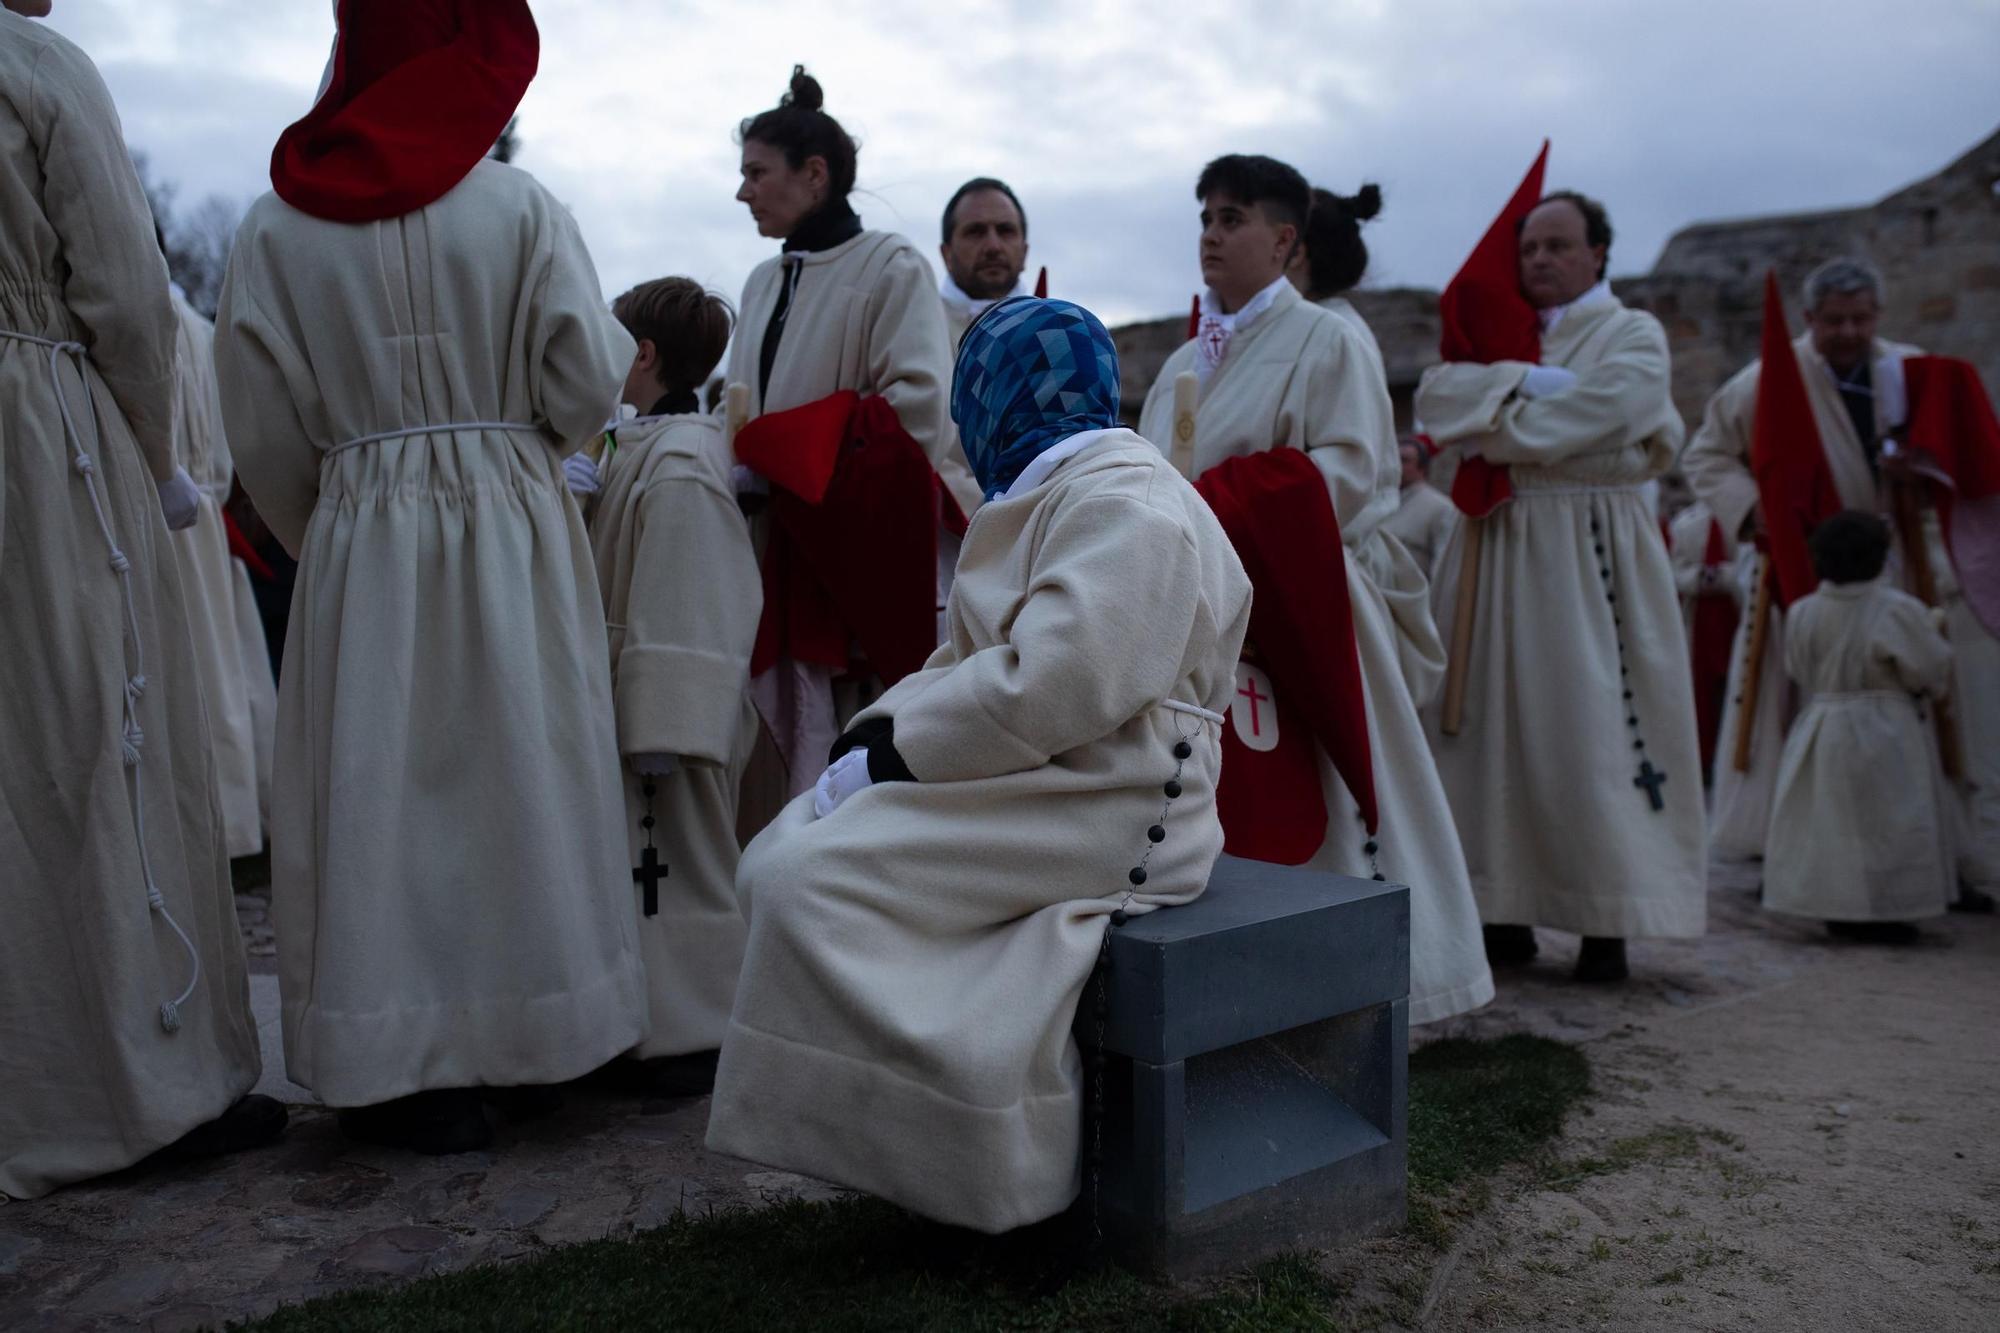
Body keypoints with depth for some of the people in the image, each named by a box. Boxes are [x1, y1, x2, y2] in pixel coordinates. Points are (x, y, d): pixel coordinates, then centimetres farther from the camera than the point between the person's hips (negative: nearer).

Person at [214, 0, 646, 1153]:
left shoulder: (277, 225, 1)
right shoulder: (521, 208, -5)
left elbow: (267, 431, 2)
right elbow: (588, 384, -5)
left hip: (359, 542, 1)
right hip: (512, 535, -1)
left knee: (380, 789, 6)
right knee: (517, 776, 9)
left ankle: (401, 1069, 14)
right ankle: (530, 1031, 20)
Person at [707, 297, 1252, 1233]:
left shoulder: (1125, 509, -14)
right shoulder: (1053, 498, 20)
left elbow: (1045, 691, -26)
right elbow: (968, 660, 16)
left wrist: (881, 761, -18)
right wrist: (870, 739, -1)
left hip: (1097, 811, -10)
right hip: (1019, 790, 10)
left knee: (812, 883, -21)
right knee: (776, 865, -1)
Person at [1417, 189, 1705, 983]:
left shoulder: (1633, 336, 6)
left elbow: (1599, 409, -15)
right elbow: (1435, 395, 0)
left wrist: (1488, 429, -7)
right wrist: (1524, 383, -12)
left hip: (1588, 553, -4)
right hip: (1496, 551, 4)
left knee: (1590, 731, -7)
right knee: (1494, 725, 2)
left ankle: (1606, 923, 0)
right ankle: (1506, 912, 9)